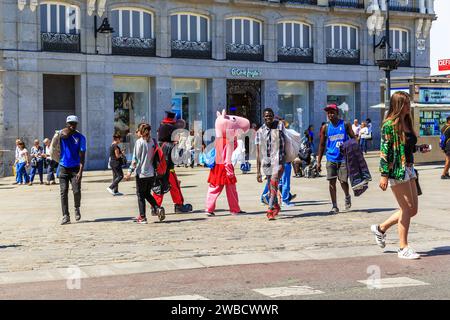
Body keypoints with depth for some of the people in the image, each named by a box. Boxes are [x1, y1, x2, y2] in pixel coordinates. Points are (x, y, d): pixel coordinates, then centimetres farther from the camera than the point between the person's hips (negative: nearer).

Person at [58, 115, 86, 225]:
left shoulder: (81, 137, -4)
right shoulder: (62, 133, 1)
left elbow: (82, 156, -8)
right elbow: (65, 135, -27)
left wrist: (80, 171, -16)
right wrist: (70, 129, -7)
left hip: (75, 168, -1)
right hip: (63, 167, 1)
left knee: (76, 191, -10)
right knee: (63, 192, -2)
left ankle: (77, 208, 19)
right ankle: (65, 216, 3)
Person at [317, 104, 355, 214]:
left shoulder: (345, 125, 1)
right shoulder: (325, 127, 5)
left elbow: (353, 139, 6)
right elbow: (322, 145, 10)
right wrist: (319, 161, 6)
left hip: (344, 158, -2)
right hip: (331, 158, 2)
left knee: (343, 181, -4)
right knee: (332, 182, -1)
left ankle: (347, 197, 28)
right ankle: (334, 206, 8)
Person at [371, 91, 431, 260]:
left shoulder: (407, 123, 14)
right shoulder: (389, 125, -12)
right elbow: (385, 150, -15)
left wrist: (419, 148, 7)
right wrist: (384, 175, -19)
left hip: (409, 169, 9)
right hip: (396, 170, -9)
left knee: (412, 209, 9)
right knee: (407, 208, -5)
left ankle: (381, 228, 24)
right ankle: (404, 248, 5)